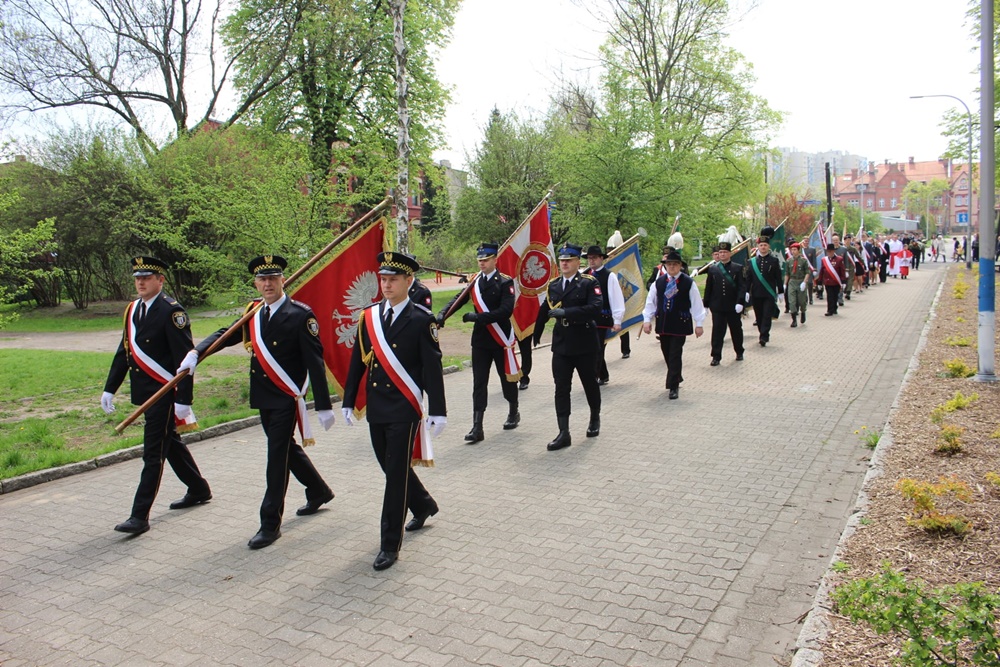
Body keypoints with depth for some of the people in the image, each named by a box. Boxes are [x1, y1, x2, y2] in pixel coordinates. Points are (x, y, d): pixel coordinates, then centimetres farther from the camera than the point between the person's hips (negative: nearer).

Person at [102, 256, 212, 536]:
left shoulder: (171, 311, -15)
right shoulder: (132, 310, 10)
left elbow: (185, 358, -19)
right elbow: (124, 352, 15)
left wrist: (184, 400, -22)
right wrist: (109, 389, 11)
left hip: (165, 394, -9)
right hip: (145, 393, 9)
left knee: (153, 453, -3)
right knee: (171, 444, 19)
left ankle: (140, 515, 3)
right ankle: (199, 490, 35)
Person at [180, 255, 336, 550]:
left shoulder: (300, 314, -14)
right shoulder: (253, 312, 7)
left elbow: (315, 362, -16)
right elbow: (226, 334, 5)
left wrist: (324, 406, -17)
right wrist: (196, 352, -16)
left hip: (287, 398, -7)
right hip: (263, 397, 7)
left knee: (277, 456, -3)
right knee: (287, 449, 19)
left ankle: (270, 523, 9)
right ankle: (318, 491, 40)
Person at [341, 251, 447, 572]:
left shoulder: (421, 319, -8)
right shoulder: (368, 316, 7)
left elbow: (432, 367, -9)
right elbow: (357, 361, 12)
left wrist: (438, 411, -11)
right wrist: (349, 401, 11)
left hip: (404, 410, -6)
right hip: (376, 409, 6)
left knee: (396, 473, -2)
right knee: (390, 467, 17)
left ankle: (390, 544, 9)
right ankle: (423, 505, 44)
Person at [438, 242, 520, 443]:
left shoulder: (505, 282, -9)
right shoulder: (474, 282, 7)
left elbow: (506, 311, -20)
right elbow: (458, 299, 0)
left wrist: (477, 316, -24)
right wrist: (442, 314, -18)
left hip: (501, 339, -3)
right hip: (480, 339, 3)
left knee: (507, 378, 13)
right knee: (479, 383, -1)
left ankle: (513, 413, 37)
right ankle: (477, 428, -1)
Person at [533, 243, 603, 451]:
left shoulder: (589, 283, -7)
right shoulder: (553, 285, 8)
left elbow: (595, 307, -22)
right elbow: (544, 310, 18)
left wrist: (566, 312, -25)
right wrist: (536, 335, 26)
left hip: (584, 343, -3)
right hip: (561, 343, 4)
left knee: (589, 383, 14)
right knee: (561, 389, -1)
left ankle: (595, 418, 39)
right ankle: (564, 433, 1)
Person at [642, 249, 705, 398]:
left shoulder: (688, 282, -5)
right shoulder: (659, 282, 5)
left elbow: (696, 304, -3)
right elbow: (650, 302, 8)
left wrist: (699, 324, -4)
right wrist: (647, 320, 1)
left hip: (680, 325, -4)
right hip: (663, 324, 4)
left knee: (675, 355, -6)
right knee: (667, 355, 13)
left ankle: (673, 386, -1)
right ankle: (676, 379, 32)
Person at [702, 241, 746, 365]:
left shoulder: (738, 268, 1)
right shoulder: (712, 269, 6)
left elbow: (742, 286, -5)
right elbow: (708, 288, 7)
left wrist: (740, 302, -15)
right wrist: (706, 304, 5)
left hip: (734, 307, 0)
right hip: (717, 306, 0)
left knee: (736, 330, 13)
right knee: (717, 331, -2)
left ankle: (739, 352, 31)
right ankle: (716, 356, 3)